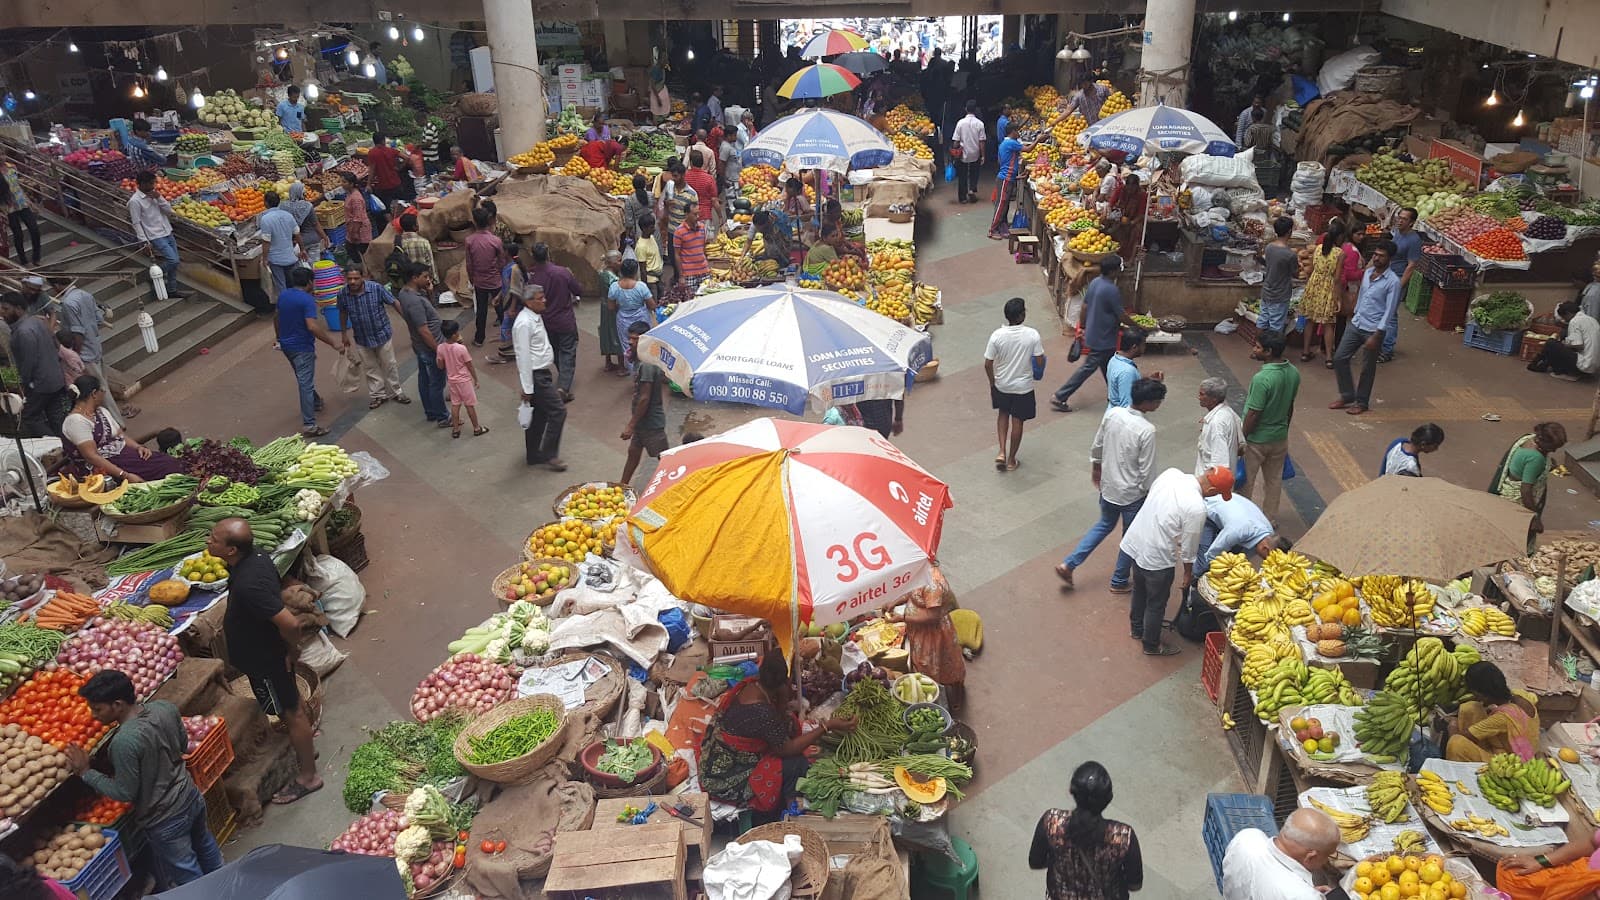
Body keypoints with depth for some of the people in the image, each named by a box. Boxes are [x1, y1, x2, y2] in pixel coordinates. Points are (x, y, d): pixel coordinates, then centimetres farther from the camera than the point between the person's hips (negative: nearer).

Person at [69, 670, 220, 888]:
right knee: (204, 845, 33)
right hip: (191, 796, 8)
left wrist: (85, 772, -12)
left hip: (164, 820, -8)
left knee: (188, 879, 15)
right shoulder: (165, 707, -12)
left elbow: (124, 793, -20)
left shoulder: (124, 742, -32)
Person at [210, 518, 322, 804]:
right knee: (292, 704, 27)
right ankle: (305, 749, 49)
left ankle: (308, 776, 27)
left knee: (290, 711, 9)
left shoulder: (249, 584, -38)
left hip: (265, 660, -9)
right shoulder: (254, 555, -10)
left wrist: (292, 651, -20)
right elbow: (276, 592, 9)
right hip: (266, 651, 9)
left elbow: (289, 623, -40)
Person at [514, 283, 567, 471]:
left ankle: (533, 455, 27)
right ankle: (548, 455, 1)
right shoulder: (524, 323, -21)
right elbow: (523, 357, -22)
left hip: (543, 373, 10)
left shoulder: (536, 317, 9)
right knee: (558, 411, -8)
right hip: (536, 376, -10)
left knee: (539, 416, 16)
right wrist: (527, 388, -22)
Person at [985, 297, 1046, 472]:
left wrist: (992, 382, 6)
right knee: (1017, 421, 15)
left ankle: (1002, 452, 17)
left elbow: (988, 364, -11)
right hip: (1023, 386, -1)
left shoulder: (997, 335, -17)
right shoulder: (1032, 335, -19)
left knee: (1003, 414, 26)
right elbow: (1039, 362, -13)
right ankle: (1011, 460, 25)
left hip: (1001, 385, 1)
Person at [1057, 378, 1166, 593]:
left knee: (1104, 524, 28)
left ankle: (1068, 564, 22)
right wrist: (1147, 494, -3)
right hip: (1131, 493, -6)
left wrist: (1096, 468, 21)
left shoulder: (1113, 413, -10)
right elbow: (1146, 471, -20)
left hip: (1108, 486, 6)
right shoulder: (1147, 430, -27)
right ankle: (1119, 582, 33)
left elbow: (1097, 446, 4)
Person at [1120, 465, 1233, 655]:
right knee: (1156, 604, 17)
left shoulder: (1171, 473, -9)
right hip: (1156, 557, -7)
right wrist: (1188, 573, 3)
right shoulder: (1197, 508, -27)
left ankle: (1137, 629, 51)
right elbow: (1188, 547, -15)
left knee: (1140, 590, 30)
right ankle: (1152, 645, 37)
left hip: (1134, 542, 8)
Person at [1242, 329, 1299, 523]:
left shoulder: (1262, 378, -30)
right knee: (1274, 480, 21)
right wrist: (1284, 429, 19)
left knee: (1245, 481, 12)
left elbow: (1253, 414, -24)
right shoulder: (1293, 373, -6)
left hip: (1257, 440, -7)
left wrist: (1241, 439, -11)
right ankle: (1270, 518, 35)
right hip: (1280, 437, 7)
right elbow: (1290, 407, 6)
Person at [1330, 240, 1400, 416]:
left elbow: (1389, 311, -17)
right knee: (1339, 358, 5)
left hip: (1373, 330, -6)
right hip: (1355, 324, 6)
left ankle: (1361, 402, 20)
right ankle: (1347, 396, 19)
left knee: (1367, 368, 5)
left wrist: (1376, 335, -20)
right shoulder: (1368, 272, 4)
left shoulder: (1393, 281, -16)